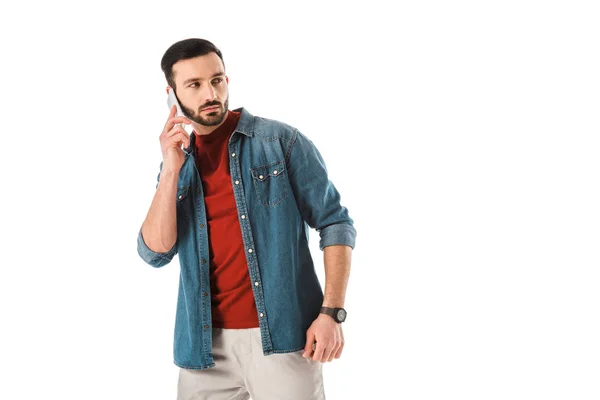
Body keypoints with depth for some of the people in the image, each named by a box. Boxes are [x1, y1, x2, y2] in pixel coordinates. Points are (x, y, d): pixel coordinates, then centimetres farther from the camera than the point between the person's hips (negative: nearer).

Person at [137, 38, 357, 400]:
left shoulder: (281, 141, -3)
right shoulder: (177, 163, 10)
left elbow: (335, 222, -3)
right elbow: (155, 253, 0)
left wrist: (332, 313, -12)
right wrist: (171, 170, -9)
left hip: (281, 334, -3)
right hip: (206, 344, 4)